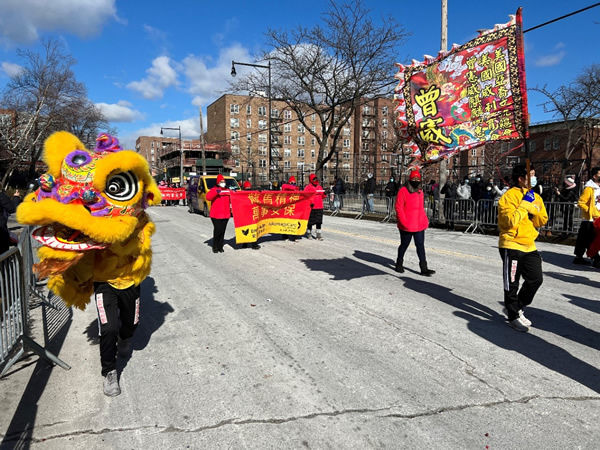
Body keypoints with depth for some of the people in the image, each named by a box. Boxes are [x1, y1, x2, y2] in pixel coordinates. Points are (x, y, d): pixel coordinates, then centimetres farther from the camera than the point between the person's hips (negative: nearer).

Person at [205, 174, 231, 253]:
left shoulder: (227, 190, 14)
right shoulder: (214, 189, -1)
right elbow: (208, 197, -18)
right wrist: (216, 192, -29)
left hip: (226, 214, 5)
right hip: (216, 215, -5)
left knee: (222, 231, 7)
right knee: (217, 230, -9)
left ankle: (220, 247, 17)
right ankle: (215, 247, 5)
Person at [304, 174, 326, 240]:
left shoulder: (319, 187, 15)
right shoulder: (308, 187, -3)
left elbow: (322, 196, 21)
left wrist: (324, 194, -1)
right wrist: (310, 203, -21)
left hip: (319, 207, 5)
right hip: (311, 207, -5)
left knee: (319, 222, 5)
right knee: (310, 222, 4)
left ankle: (319, 235, 10)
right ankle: (309, 233, 21)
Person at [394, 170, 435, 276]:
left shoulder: (420, 192, 12)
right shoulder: (403, 191, -9)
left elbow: (421, 208, 18)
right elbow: (398, 207, -13)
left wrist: (425, 221, 10)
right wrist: (404, 222, -19)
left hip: (419, 225, 5)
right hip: (406, 226, -5)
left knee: (420, 246, 4)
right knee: (404, 245, 9)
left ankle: (424, 268, 6)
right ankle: (399, 265, 28)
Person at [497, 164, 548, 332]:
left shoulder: (535, 196, 11)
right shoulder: (509, 196, -13)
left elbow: (543, 220, 12)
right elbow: (510, 221, -24)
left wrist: (533, 210, -6)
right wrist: (525, 205, -18)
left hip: (529, 245, 8)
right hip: (511, 245, -7)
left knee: (536, 279, 10)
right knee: (512, 283, 3)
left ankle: (515, 307, 29)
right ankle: (513, 316, 19)